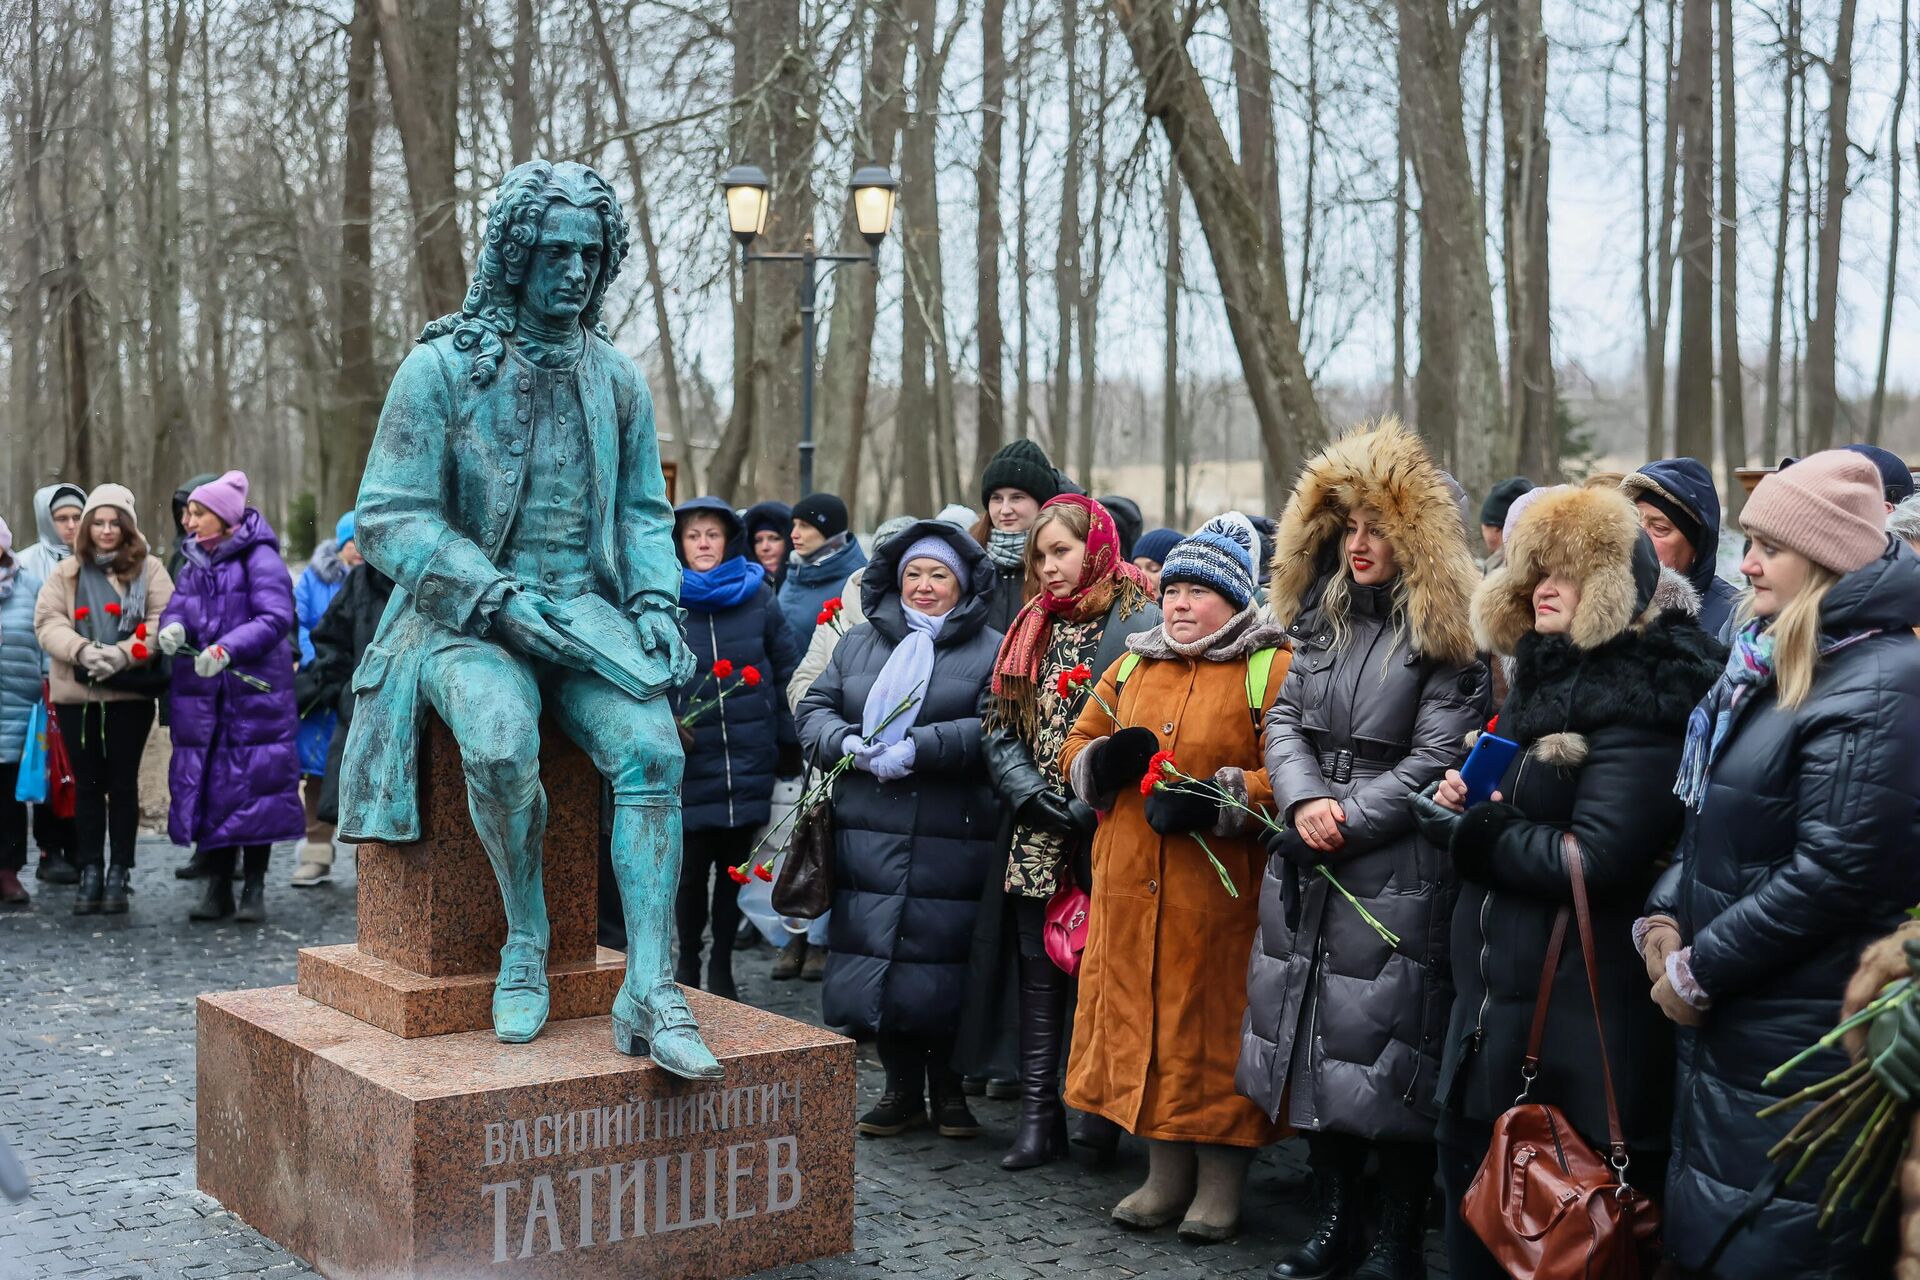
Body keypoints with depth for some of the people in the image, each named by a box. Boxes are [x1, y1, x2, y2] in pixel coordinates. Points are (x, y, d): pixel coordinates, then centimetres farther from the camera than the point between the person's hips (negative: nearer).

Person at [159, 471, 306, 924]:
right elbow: (178, 606, 8)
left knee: (253, 785, -2)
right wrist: (172, 627, -16)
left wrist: (227, 649, -27)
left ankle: (254, 889, 8)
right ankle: (217, 886, 15)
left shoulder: (260, 558, -7)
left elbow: (277, 617, -16)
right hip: (202, 695, 6)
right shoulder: (195, 563, 15)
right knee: (206, 787, 6)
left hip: (255, 693, -6)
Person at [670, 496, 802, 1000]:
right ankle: (688, 960, 21)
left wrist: (786, 736, 3)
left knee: (735, 866, 8)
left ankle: (722, 966, 22)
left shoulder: (756, 595, 5)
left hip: (749, 762, 2)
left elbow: (789, 669, 9)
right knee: (692, 869, 1)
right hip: (690, 763, -1)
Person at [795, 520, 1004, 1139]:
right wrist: (849, 745, -10)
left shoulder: (991, 650, 3)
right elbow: (814, 709, 11)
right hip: (868, 838, 4)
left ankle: (949, 1088, 17)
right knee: (876, 956, 5)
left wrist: (918, 747, -20)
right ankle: (902, 1087, 20)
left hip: (953, 844, -4)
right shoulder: (859, 642, 16)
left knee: (945, 963, -1)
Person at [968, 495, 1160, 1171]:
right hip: (1037, 834, 6)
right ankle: (1039, 1113, 10)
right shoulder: (1035, 626, 14)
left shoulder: (1142, 621, -7)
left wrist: (1088, 805, -16)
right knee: (1039, 966, 6)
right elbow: (1001, 724, 11)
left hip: (1106, 831, -6)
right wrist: (1032, 792, -5)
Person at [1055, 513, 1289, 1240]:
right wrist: (1105, 759, -4)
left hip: (1219, 893, -5)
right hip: (1130, 888, 5)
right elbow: (1076, 750, 18)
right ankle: (1166, 1174, 24)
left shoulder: (1271, 670, -4)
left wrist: (1216, 799, -23)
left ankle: (1222, 1185, 16)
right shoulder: (1132, 667, 15)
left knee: (1216, 1027, 2)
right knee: (1146, 1021, 10)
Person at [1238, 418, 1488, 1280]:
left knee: (1385, 1056, -3)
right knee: (1313, 1042, 12)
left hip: (1394, 876, -6)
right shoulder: (1325, 614, 12)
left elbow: (1435, 761, -12)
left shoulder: (1446, 634, -8)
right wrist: (1304, 800, -9)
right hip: (1306, 868, 7)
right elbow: (1286, 717, 9)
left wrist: (1347, 823, -13)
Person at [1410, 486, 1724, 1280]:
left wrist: (1466, 834, -13)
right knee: (1475, 1194, 16)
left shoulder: (1638, 702, -15)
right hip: (1502, 995, 9)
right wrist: (1473, 802, 4)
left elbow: (1597, 858, -23)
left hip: (1581, 1022, -9)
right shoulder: (1550, 678, 14)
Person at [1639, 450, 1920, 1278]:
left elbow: (1833, 873, -22)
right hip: (1721, 1020, 9)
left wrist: (1699, 970, -15)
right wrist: (1664, 916, 1)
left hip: (1801, 1040, -9)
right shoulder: (1767, 663, 12)